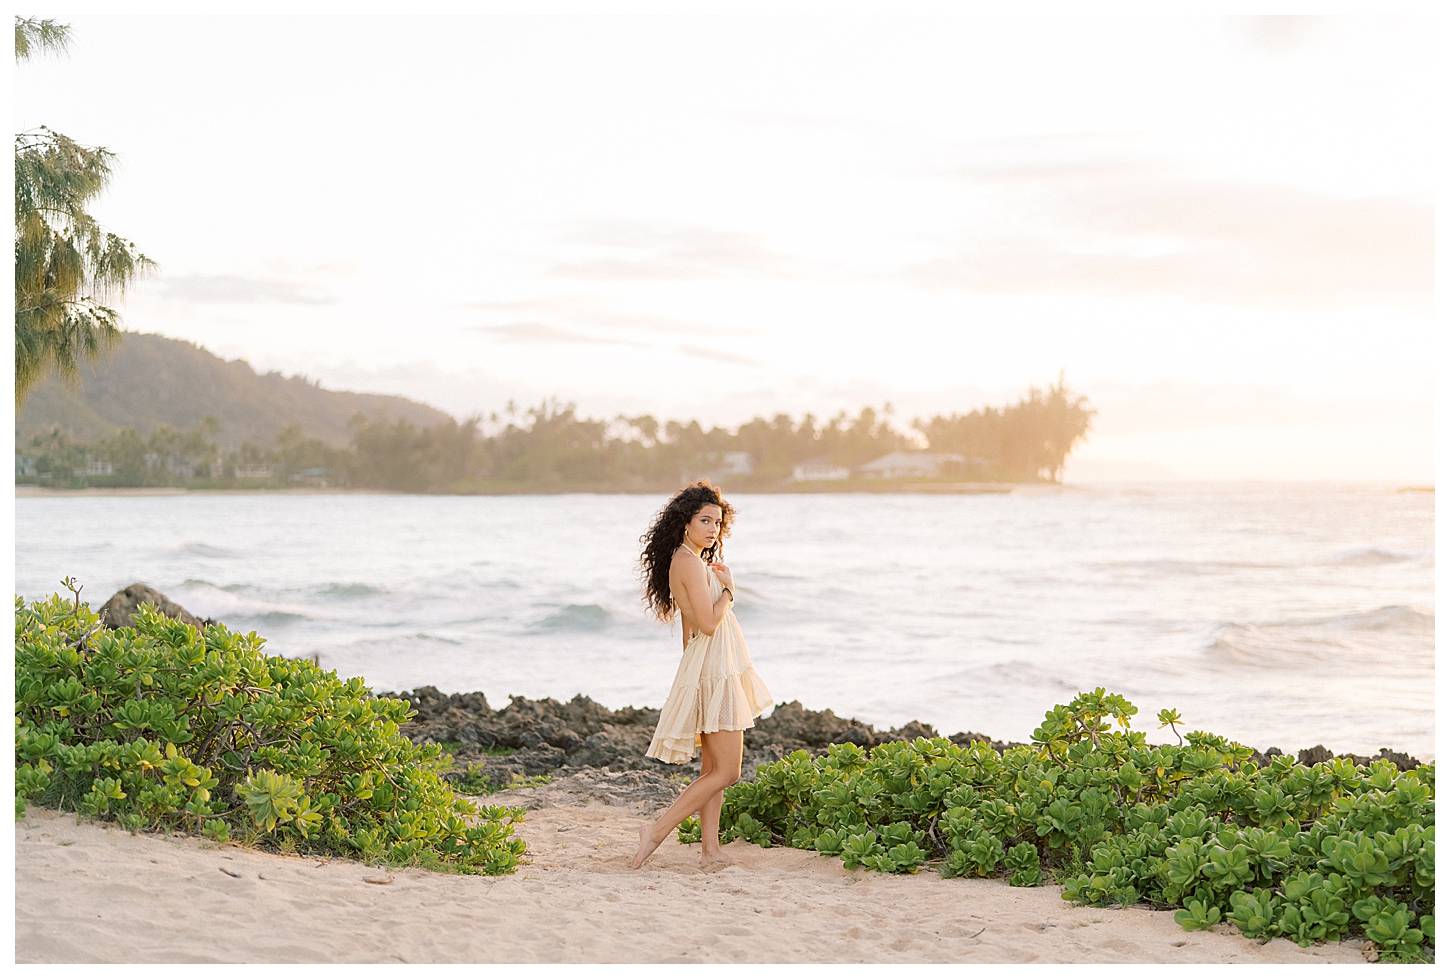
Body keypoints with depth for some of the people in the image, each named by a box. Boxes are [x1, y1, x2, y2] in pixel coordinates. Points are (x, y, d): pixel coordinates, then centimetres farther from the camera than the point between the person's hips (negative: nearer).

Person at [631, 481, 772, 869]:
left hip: (711, 668, 10)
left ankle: (710, 847, 13)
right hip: (714, 669, -10)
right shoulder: (691, 563, -17)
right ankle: (657, 831, -8)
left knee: (713, 768, 11)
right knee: (725, 772, -8)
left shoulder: (685, 561, 14)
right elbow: (709, 622, -22)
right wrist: (728, 590, -7)